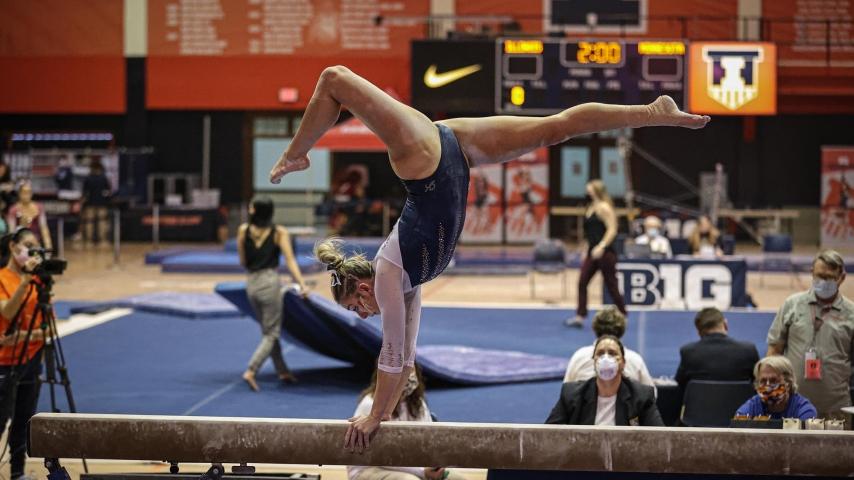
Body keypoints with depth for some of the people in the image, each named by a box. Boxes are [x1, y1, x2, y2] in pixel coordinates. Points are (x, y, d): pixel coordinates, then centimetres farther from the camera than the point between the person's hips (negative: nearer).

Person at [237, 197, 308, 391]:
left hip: (251, 284, 4)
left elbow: (243, 262, 7)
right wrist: (301, 283, -17)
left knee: (268, 331, 18)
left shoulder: (243, 230, 2)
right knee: (271, 334, 1)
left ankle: (283, 371, 23)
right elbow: (290, 260, -12)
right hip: (270, 282, -4)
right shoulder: (279, 232, -3)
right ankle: (250, 371, -15)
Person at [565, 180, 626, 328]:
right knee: (582, 282, -2)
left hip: (605, 252, -9)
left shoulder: (604, 208, -12)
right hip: (593, 252, 9)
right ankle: (580, 317, -3)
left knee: (611, 285, 0)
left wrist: (601, 247, -29)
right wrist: (588, 250, 22)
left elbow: (612, 230, -19)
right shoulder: (591, 207, 14)